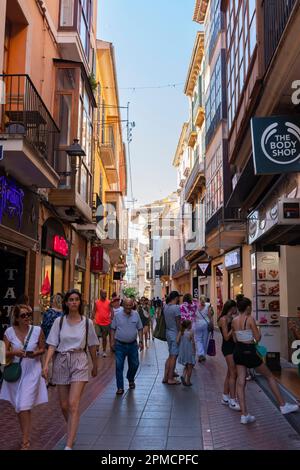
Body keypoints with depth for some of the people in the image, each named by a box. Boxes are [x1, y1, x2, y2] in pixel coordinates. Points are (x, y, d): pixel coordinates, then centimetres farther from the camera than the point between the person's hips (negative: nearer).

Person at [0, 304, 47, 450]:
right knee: (18, 406, 14)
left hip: (32, 371, -3)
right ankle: (25, 434, 33)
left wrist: (35, 353, -17)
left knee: (24, 406, -9)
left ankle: (25, 441, 1)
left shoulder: (37, 330, -9)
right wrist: (14, 352, -22)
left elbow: (42, 349, 3)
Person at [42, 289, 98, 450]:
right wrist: (46, 364, -15)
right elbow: (52, 345, -2)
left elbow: (92, 346, 8)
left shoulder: (87, 322, -1)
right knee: (64, 405, 11)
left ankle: (69, 445, -8)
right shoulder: (59, 321, 0)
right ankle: (72, 429, 40)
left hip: (79, 362, -2)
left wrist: (95, 366, 16)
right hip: (61, 362, 2)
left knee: (73, 404, -11)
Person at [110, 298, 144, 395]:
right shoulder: (118, 315, -3)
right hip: (120, 345, -2)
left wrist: (141, 341, 0)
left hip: (133, 344, 2)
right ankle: (120, 387, 6)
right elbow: (113, 329, 3)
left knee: (134, 364, 11)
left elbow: (140, 329, 7)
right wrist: (112, 341, -2)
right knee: (119, 366, -3)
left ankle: (130, 379, 40)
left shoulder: (136, 315, 2)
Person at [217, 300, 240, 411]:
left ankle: (225, 397, 26)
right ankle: (232, 401, -4)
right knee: (233, 373, -8)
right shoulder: (223, 319, -14)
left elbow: (233, 334, 9)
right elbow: (227, 337, -17)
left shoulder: (231, 318, 11)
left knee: (230, 373, 16)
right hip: (228, 347, -9)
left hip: (233, 346, 9)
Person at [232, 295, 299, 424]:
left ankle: (244, 415, 10)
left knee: (240, 383, 7)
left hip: (238, 351, 6)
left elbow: (235, 339, 11)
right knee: (269, 376, 13)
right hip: (249, 351, -6)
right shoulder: (250, 319, -15)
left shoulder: (234, 321, 3)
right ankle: (283, 406, 22)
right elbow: (258, 338, -13)